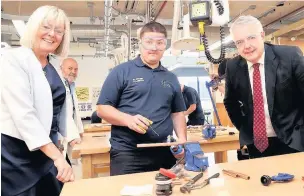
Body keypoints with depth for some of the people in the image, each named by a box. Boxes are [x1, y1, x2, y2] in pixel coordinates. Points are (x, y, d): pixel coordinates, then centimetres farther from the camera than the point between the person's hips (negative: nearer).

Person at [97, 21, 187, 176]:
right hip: (127, 153, -4)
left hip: (164, 152, 5)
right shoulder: (121, 71, -2)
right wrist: (128, 119, -20)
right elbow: (102, 108, -5)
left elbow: (177, 112, 17)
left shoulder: (171, 78, 13)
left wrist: (182, 139, 2)